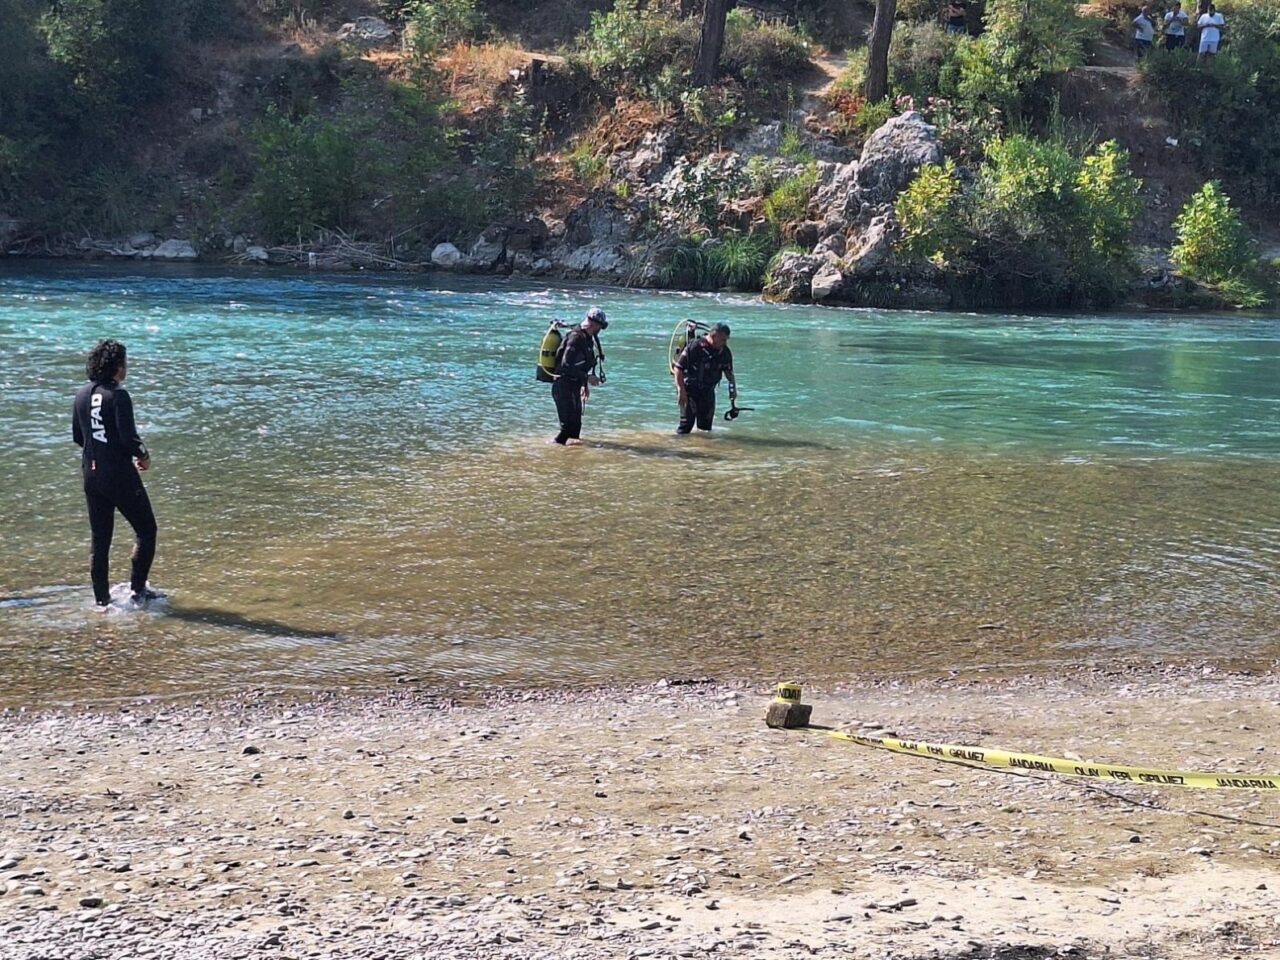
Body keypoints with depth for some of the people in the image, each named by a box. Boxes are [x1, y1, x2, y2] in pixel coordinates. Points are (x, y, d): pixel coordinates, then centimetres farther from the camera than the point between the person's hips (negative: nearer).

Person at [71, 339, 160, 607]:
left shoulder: (82, 394, 7)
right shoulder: (118, 395, -15)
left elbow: (77, 436, 13)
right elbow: (128, 437, -20)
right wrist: (143, 454, -2)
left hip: (91, 474, 7)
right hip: (119, 475, -7)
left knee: (99, 538, 12)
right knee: (146, 530, 7)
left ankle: (102, 600, 15)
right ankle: (138, 590, 5)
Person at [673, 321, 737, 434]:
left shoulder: (725, 352, -3)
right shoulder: (694, 347, -22)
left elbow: (729, 372, 12)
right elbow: (678, 368, -20)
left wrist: (733, 388, -5)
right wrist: (681, 390, -23)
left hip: (707, 390, 6)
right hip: (690, 390, -6)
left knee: (706, 423, 7)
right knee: (687, 421, -12)